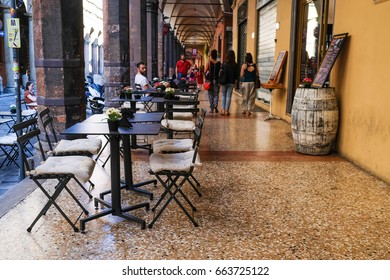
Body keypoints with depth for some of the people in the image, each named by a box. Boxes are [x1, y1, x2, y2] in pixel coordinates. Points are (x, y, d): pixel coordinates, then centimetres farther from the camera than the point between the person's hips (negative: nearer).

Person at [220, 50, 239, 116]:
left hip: (224, 82, 0)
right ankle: (226, 110, 3)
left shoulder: (224, 64, -4)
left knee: (223, 95, 13)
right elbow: (237, 75, -1)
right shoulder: (236, 65, -3)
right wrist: (236, 82, 8)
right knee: (228, 96, 5)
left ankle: (223, 109, 3)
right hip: (231, 82, 0)